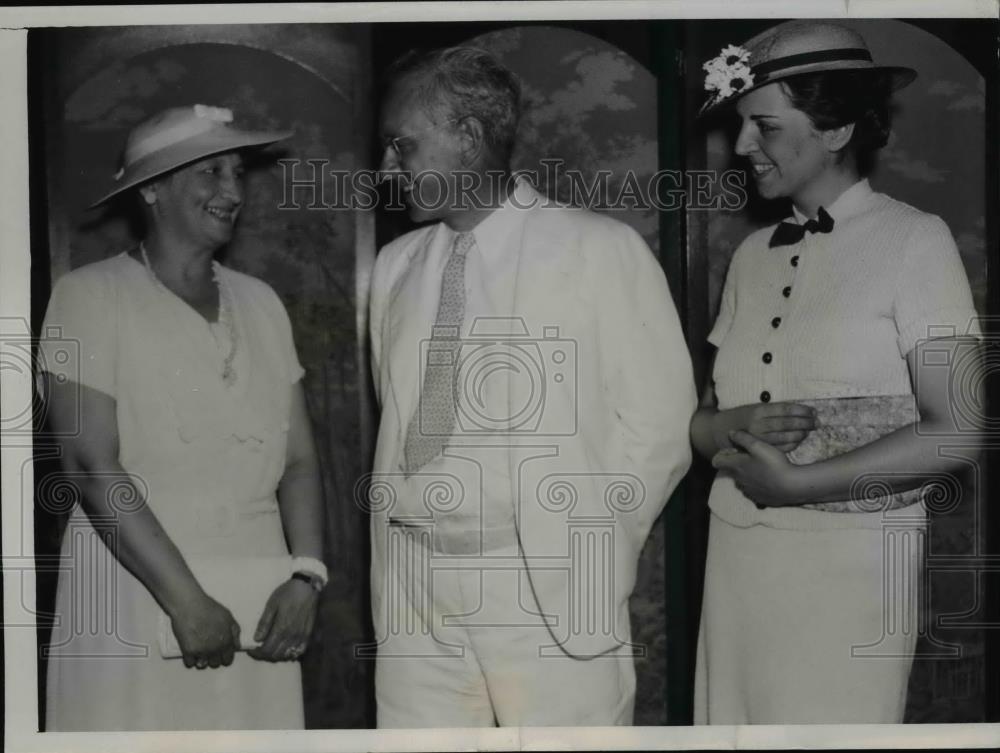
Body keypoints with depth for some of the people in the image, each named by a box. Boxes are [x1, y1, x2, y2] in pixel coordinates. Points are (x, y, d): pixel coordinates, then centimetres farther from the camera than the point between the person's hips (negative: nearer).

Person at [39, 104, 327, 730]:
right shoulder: (92, 295, -4)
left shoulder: (261, 303, 10)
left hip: (257, 596, 4)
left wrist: (307, 574, -7)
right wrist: (185, 599, -15)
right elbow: (91, 465, -11)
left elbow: (299, 458, 8)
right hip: (136, 592, -4)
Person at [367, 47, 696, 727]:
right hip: (412, 595, 4)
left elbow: (659, 426, -2)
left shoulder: (601, 250, -2)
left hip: (551, 595, -4)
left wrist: (588, 557, -1)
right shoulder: (396, 266, 12)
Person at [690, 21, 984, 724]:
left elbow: (955, 432, -13)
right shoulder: (754, 253, 10)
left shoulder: (913, 240, -6)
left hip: (848, 559, -5)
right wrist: (732, 429, -9)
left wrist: (796, 481, -13)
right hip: (736, 552, 5)